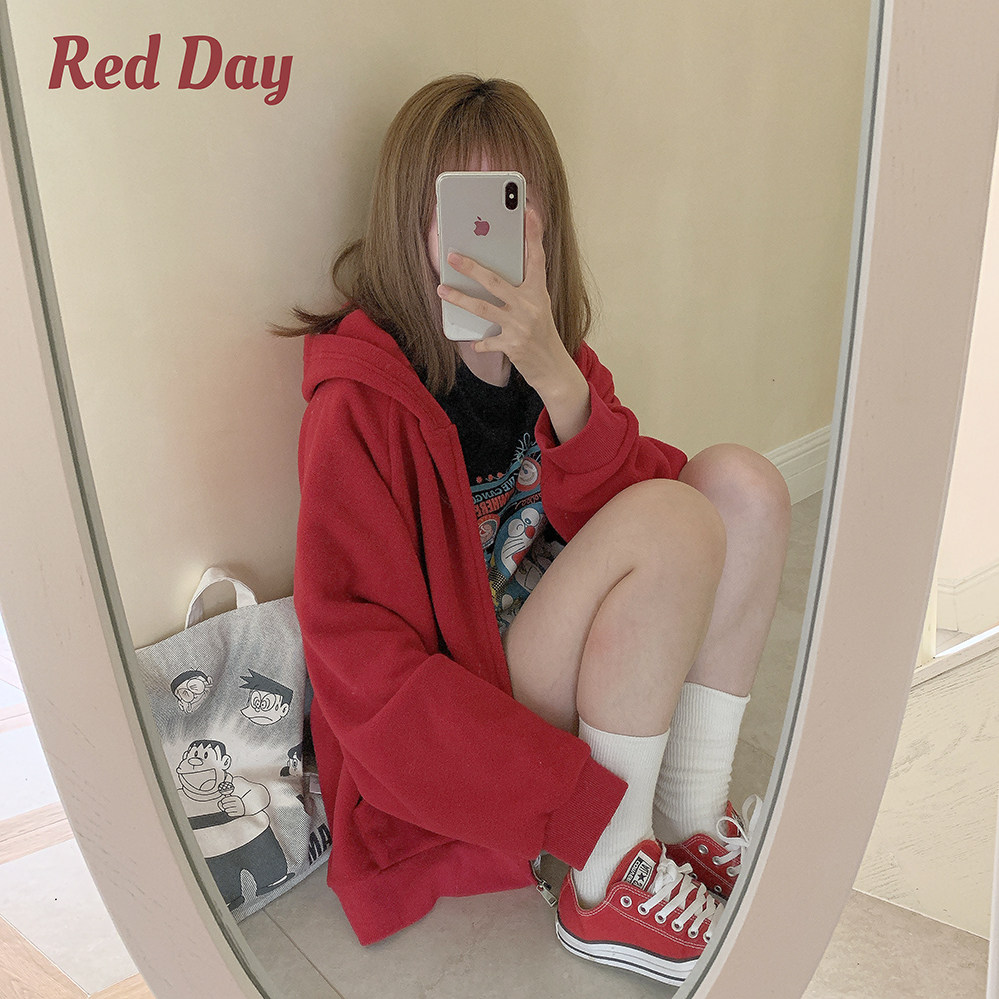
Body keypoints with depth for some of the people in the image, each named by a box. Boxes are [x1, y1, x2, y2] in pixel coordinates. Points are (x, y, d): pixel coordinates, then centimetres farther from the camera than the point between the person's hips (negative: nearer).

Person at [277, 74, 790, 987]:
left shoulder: (553, 358, 0)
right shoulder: (361, 404, -21)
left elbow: (616, 505, -12)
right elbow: (367, 674, -24)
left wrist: (556, 378, -31)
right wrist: (591, 816, -26)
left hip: (582, 675, 7)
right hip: (461, 731, -6)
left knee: (741, 483, -9)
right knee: (674, 522, -25)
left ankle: (694, 819, -4)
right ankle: (612, 889, -12)